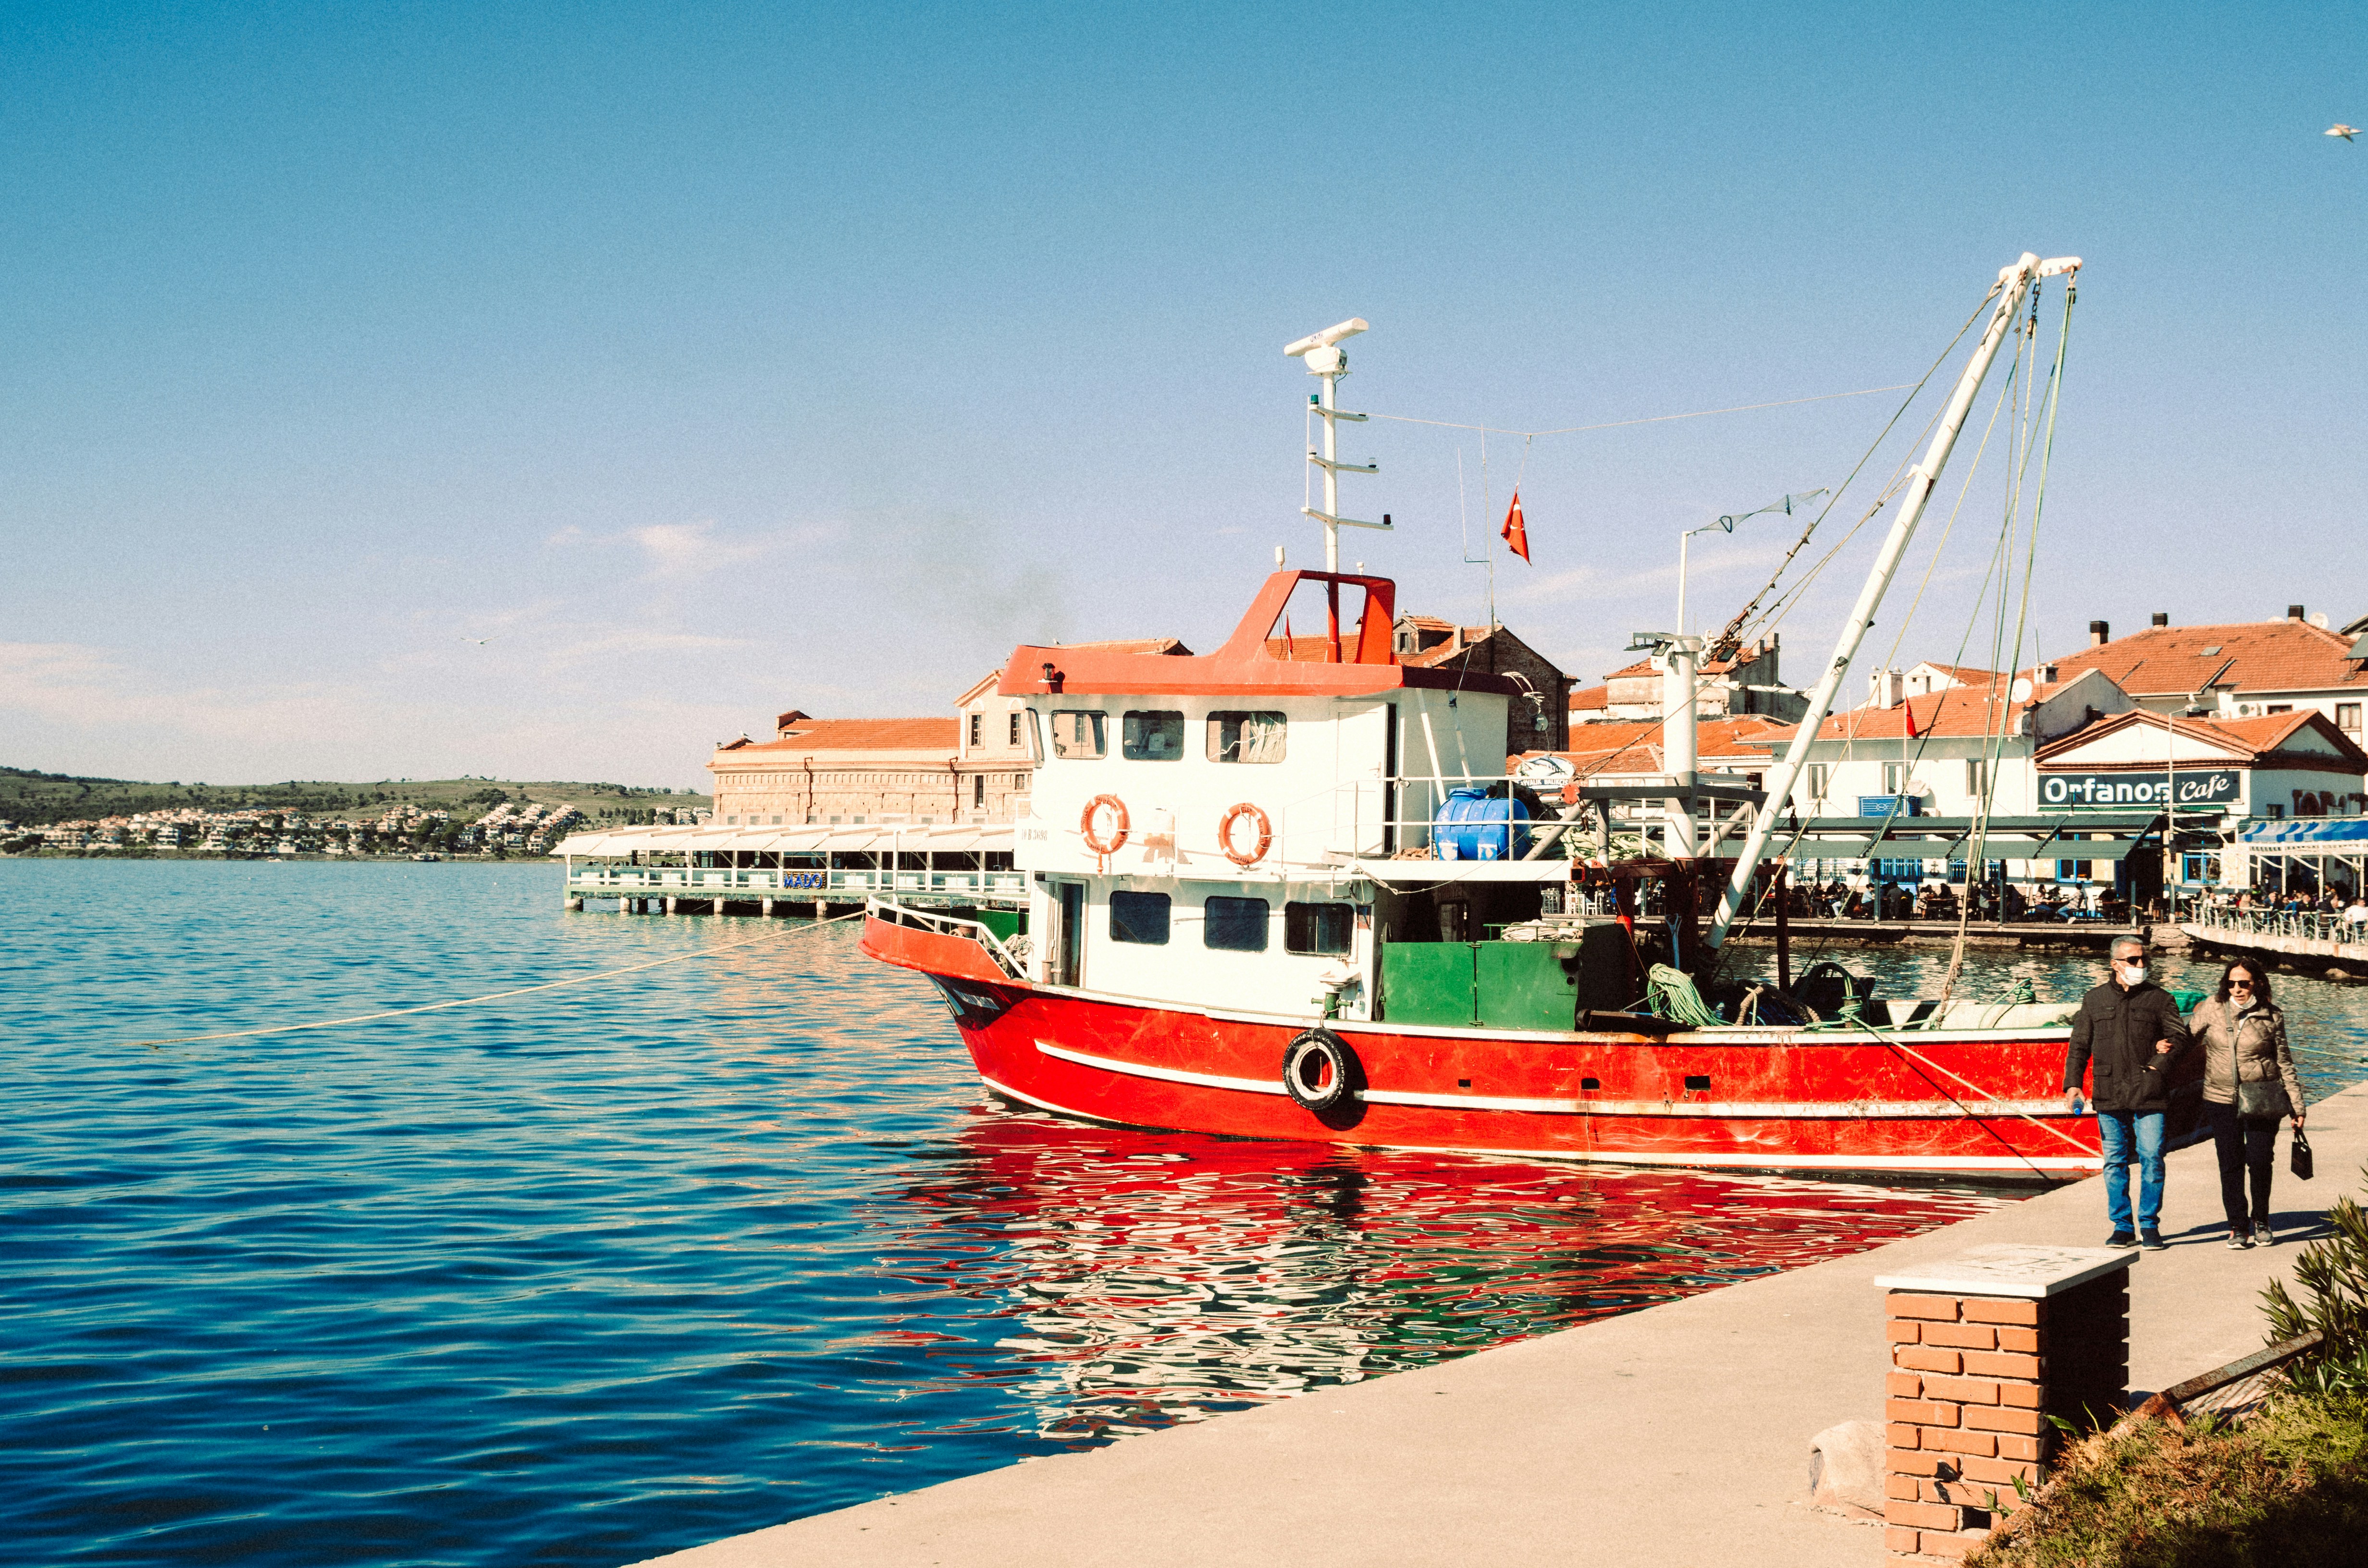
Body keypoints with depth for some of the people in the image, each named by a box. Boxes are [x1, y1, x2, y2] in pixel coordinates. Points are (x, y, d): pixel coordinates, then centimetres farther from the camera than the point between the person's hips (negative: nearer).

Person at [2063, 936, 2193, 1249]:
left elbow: (2180, 1037, 4)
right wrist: (2073, 1084, 3)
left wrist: (2160, 1064, -12)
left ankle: (2150, 1226, 6)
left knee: (2152, 1159, -5)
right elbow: (2079, 1046, 14)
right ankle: (2122, 1227, 12)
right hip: (2109, 1096, 2)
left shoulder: (2159, 999, 8)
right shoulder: (2094, 1001, 13)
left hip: (2149, 1096, -2)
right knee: (2115, 1162, 4)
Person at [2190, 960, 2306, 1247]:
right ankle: (2238, 1226, 14)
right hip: (2222, 1100, 1)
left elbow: (2285, 1063, 4)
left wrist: (2296, 1106, 4)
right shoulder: (2212, 1008, -2)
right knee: (2231, 1165, 1)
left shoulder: (2271, 1016, -2)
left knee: (2260, 1162, -3)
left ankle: (2261, 1221, 19)